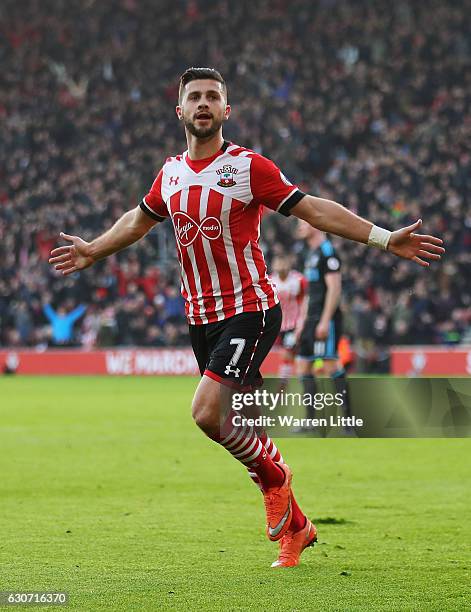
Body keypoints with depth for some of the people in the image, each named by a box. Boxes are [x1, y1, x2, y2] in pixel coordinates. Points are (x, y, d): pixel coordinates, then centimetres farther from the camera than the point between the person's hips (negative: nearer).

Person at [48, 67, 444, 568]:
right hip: (201, 317, 6)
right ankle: (295, 526, 23)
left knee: (207, 412, -21)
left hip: (250, 310, -6)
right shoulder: (170, 173, 8)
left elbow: (313, 210, -8)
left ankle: (274, 475, 5)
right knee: (241, 427, 8)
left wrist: (386, 239, -13)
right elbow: (140, 220, 29)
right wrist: (94, 251, 37)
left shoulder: (248, 166, -8)